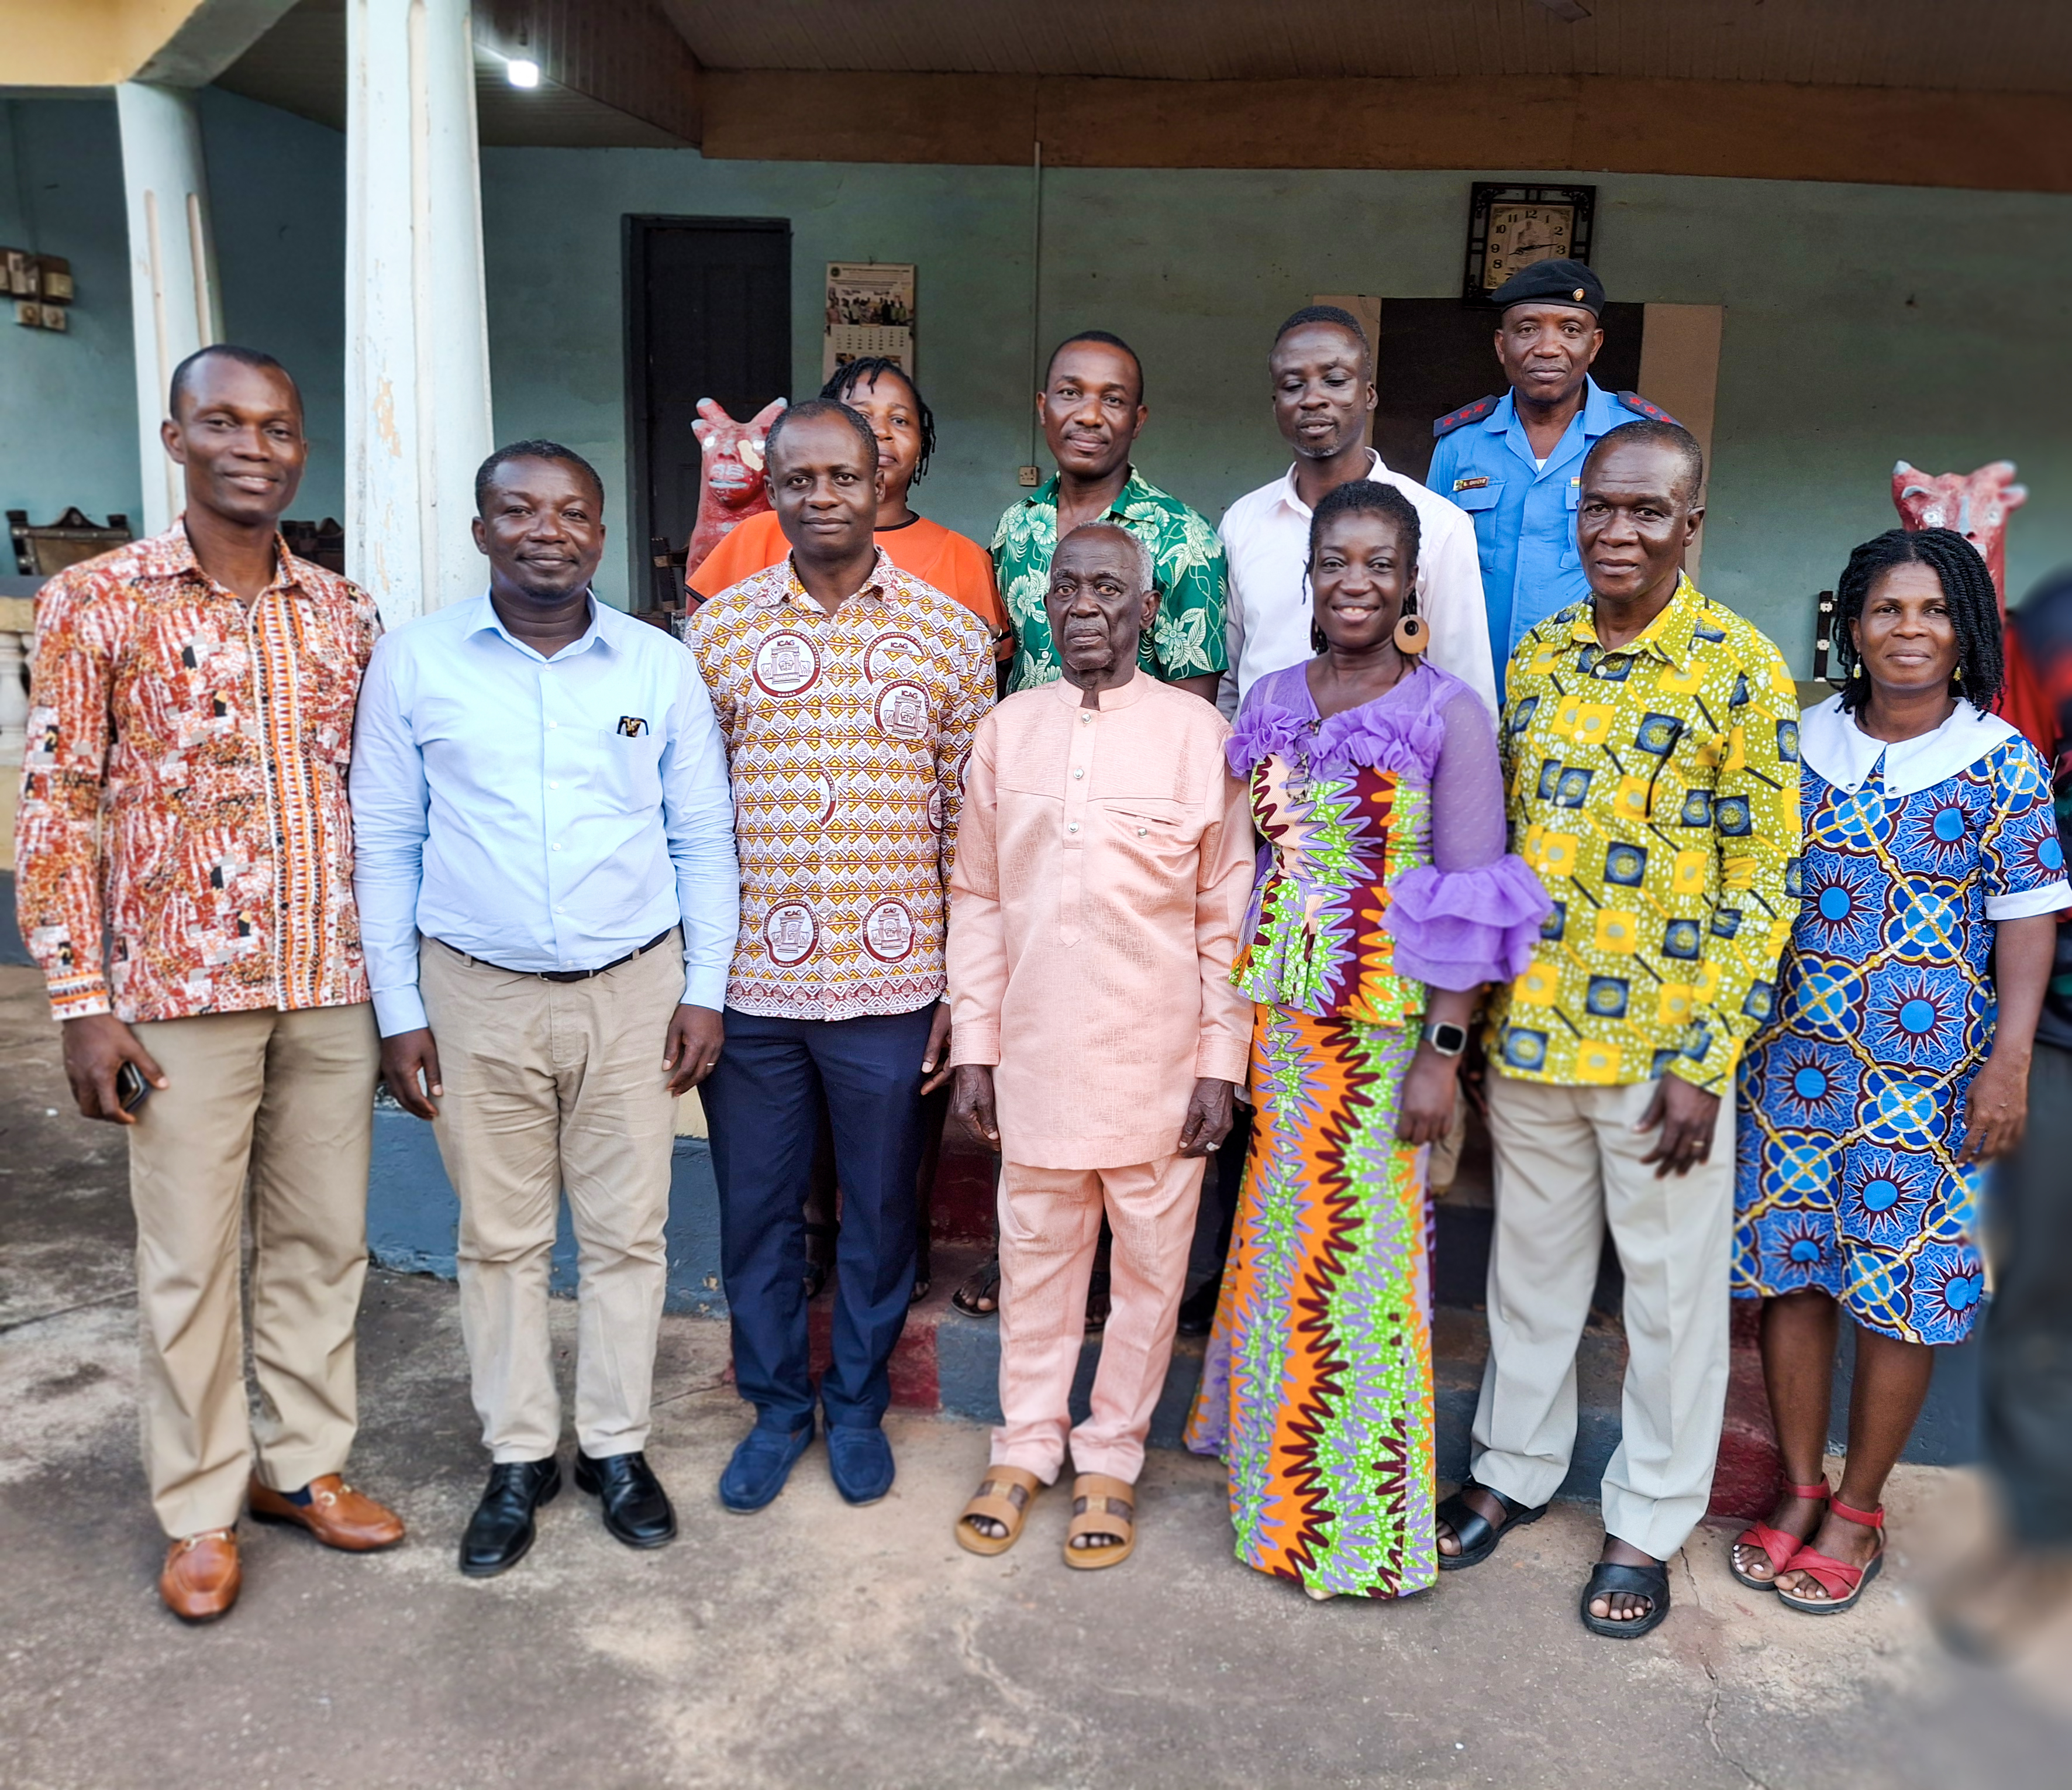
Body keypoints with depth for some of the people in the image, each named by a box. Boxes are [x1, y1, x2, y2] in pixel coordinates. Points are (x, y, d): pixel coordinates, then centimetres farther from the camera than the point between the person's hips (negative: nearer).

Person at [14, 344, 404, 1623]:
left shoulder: (345, 613, 7)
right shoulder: (97, 602, -3)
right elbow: (57, 811, -4)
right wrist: (82, 1005, -8)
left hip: (334, 987, 4)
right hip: (181, 989, -3)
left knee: (326, 1239, 12)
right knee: (191, 1258, 7)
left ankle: (305, 1459, 30)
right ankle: (201, 1508, 24)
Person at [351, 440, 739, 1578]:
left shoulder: (662, 667, 1)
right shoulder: (414, 662, -1)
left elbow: (702, 840, 5)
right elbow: (385, 845, 2)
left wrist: (704, 991, 0)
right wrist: (399, 1011, -1)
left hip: (634, 992, 1)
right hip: (477, 995, 0)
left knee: (625, 1231, 10)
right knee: (499, 1237, 11)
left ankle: (617, 1446, 27)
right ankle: (519, 1457, 28)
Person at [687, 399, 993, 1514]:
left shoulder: (949, 632, 1)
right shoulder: (717, 630, 4)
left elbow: (972, 818, 1)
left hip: (892, 982, -1)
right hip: (750, 979, 1)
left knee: (880, 1210, 13)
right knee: (755, 1208, 13)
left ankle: (858, 1403, 34)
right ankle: (776, 1403, 34)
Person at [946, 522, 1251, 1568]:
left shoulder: (1197, 733, -4)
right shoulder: (1008, 728, 4)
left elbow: (1227, 914, -3)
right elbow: (976, 898, 7)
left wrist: (1221, 1061, -5)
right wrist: (974, 1046, 4)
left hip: (1158, 1060, -2)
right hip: (1036, 1053, 2)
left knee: (1150, 1262, 10)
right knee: (1035, 1256, 14)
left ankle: (1111, 1460, 29)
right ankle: (1026, 1447, 32)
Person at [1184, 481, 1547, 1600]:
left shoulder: (1448, 713, -5)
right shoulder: (1270, 702, 8)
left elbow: (1470, 902, -7)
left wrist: (1443, 1051, -11)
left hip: (1384, 1020, -4)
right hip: (1274, 1008, 4)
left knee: (1363, 1248, 2)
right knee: (1278, 1235, 12)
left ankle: (1361, 1516, 22)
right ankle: (1278, 1481, 31)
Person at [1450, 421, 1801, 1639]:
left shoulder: (1741, 671, -10)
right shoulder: (1538, 656, 4)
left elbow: (1766, 883, -10)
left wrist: (1704, 1061, -14)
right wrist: (1481, 1011, 8)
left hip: (1665, 1043, -4)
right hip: (1531, 1032, 4)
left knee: (1672, 1286, 11)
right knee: (1532, 1261, 18)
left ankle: (1650, 1523, 30)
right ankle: (1515, 1469, 38)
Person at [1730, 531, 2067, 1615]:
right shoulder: (1802, 741, 4)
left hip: (1926, 1069, -3)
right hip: (1792, 1055, 3)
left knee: (1898, 1287, 4)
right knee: (1789, 1268, 8)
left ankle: (1858, 1511, 22)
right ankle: (1800, 1492, 25)